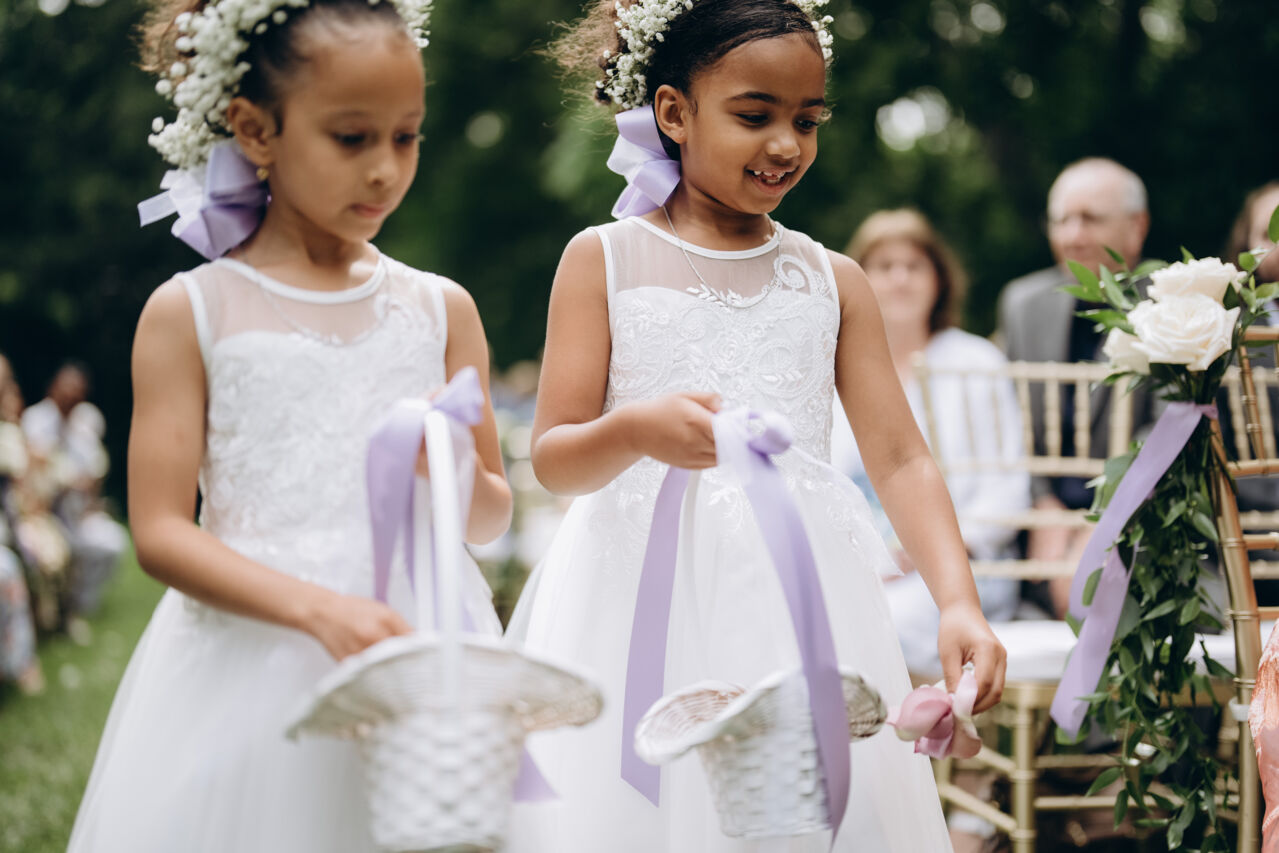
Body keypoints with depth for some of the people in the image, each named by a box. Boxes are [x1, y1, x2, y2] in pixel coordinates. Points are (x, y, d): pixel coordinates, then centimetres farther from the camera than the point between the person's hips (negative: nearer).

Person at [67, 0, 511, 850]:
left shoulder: (441, 309, 8)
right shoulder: (190, 312, 0)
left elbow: (492, 519, 12)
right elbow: (161, 532, -6)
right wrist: (321, 610, -20)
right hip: (250, 671, -2)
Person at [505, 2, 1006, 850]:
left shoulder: (831, 280, 9)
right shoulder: (605, 260, 2)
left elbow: (902, 460, 4)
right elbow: (552, 460, -2)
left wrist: (959, 603, -10)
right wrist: (635, 430, -24)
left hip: (795, 610, 2)